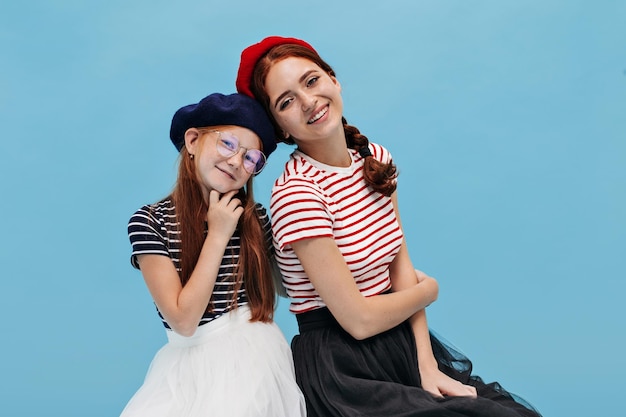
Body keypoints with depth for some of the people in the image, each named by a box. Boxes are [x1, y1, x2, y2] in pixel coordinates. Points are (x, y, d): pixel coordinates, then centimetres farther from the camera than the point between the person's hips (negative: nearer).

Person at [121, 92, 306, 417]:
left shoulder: (256, 217, 2)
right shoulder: (149, 222, -6)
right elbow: (183, 321, -13)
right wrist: (218, 236, -14)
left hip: (254, 357, 1)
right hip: (188, 365, 0)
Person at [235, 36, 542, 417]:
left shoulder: (376, 159, 4)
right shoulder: (297, 193, -19)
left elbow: (403, 270, 2)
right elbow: (359, 320, -17)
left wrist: (427, 365, -7)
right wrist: (428, 291, 1)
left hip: (403, 341, 6)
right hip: (343, 367, -6)